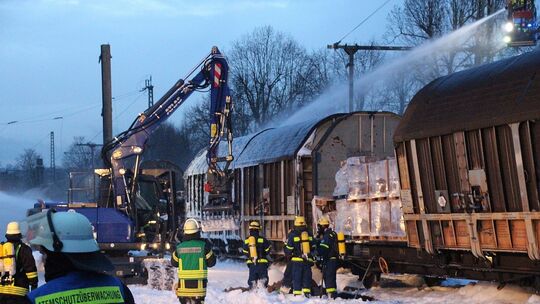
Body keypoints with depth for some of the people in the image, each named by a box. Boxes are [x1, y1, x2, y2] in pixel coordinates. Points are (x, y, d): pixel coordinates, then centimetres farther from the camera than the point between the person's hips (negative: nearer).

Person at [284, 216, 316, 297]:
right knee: (307, 277, 10)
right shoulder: (309, 234, 8)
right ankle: (307, 293, 7)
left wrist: (289, 254, 16)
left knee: (297, 278, 2)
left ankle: (297, 294, -2)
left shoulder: (292, 235, -5)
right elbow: (313, 248, 15)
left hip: (297, 260, -3)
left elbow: (288, 249, -4)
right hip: (308, 260, 3)